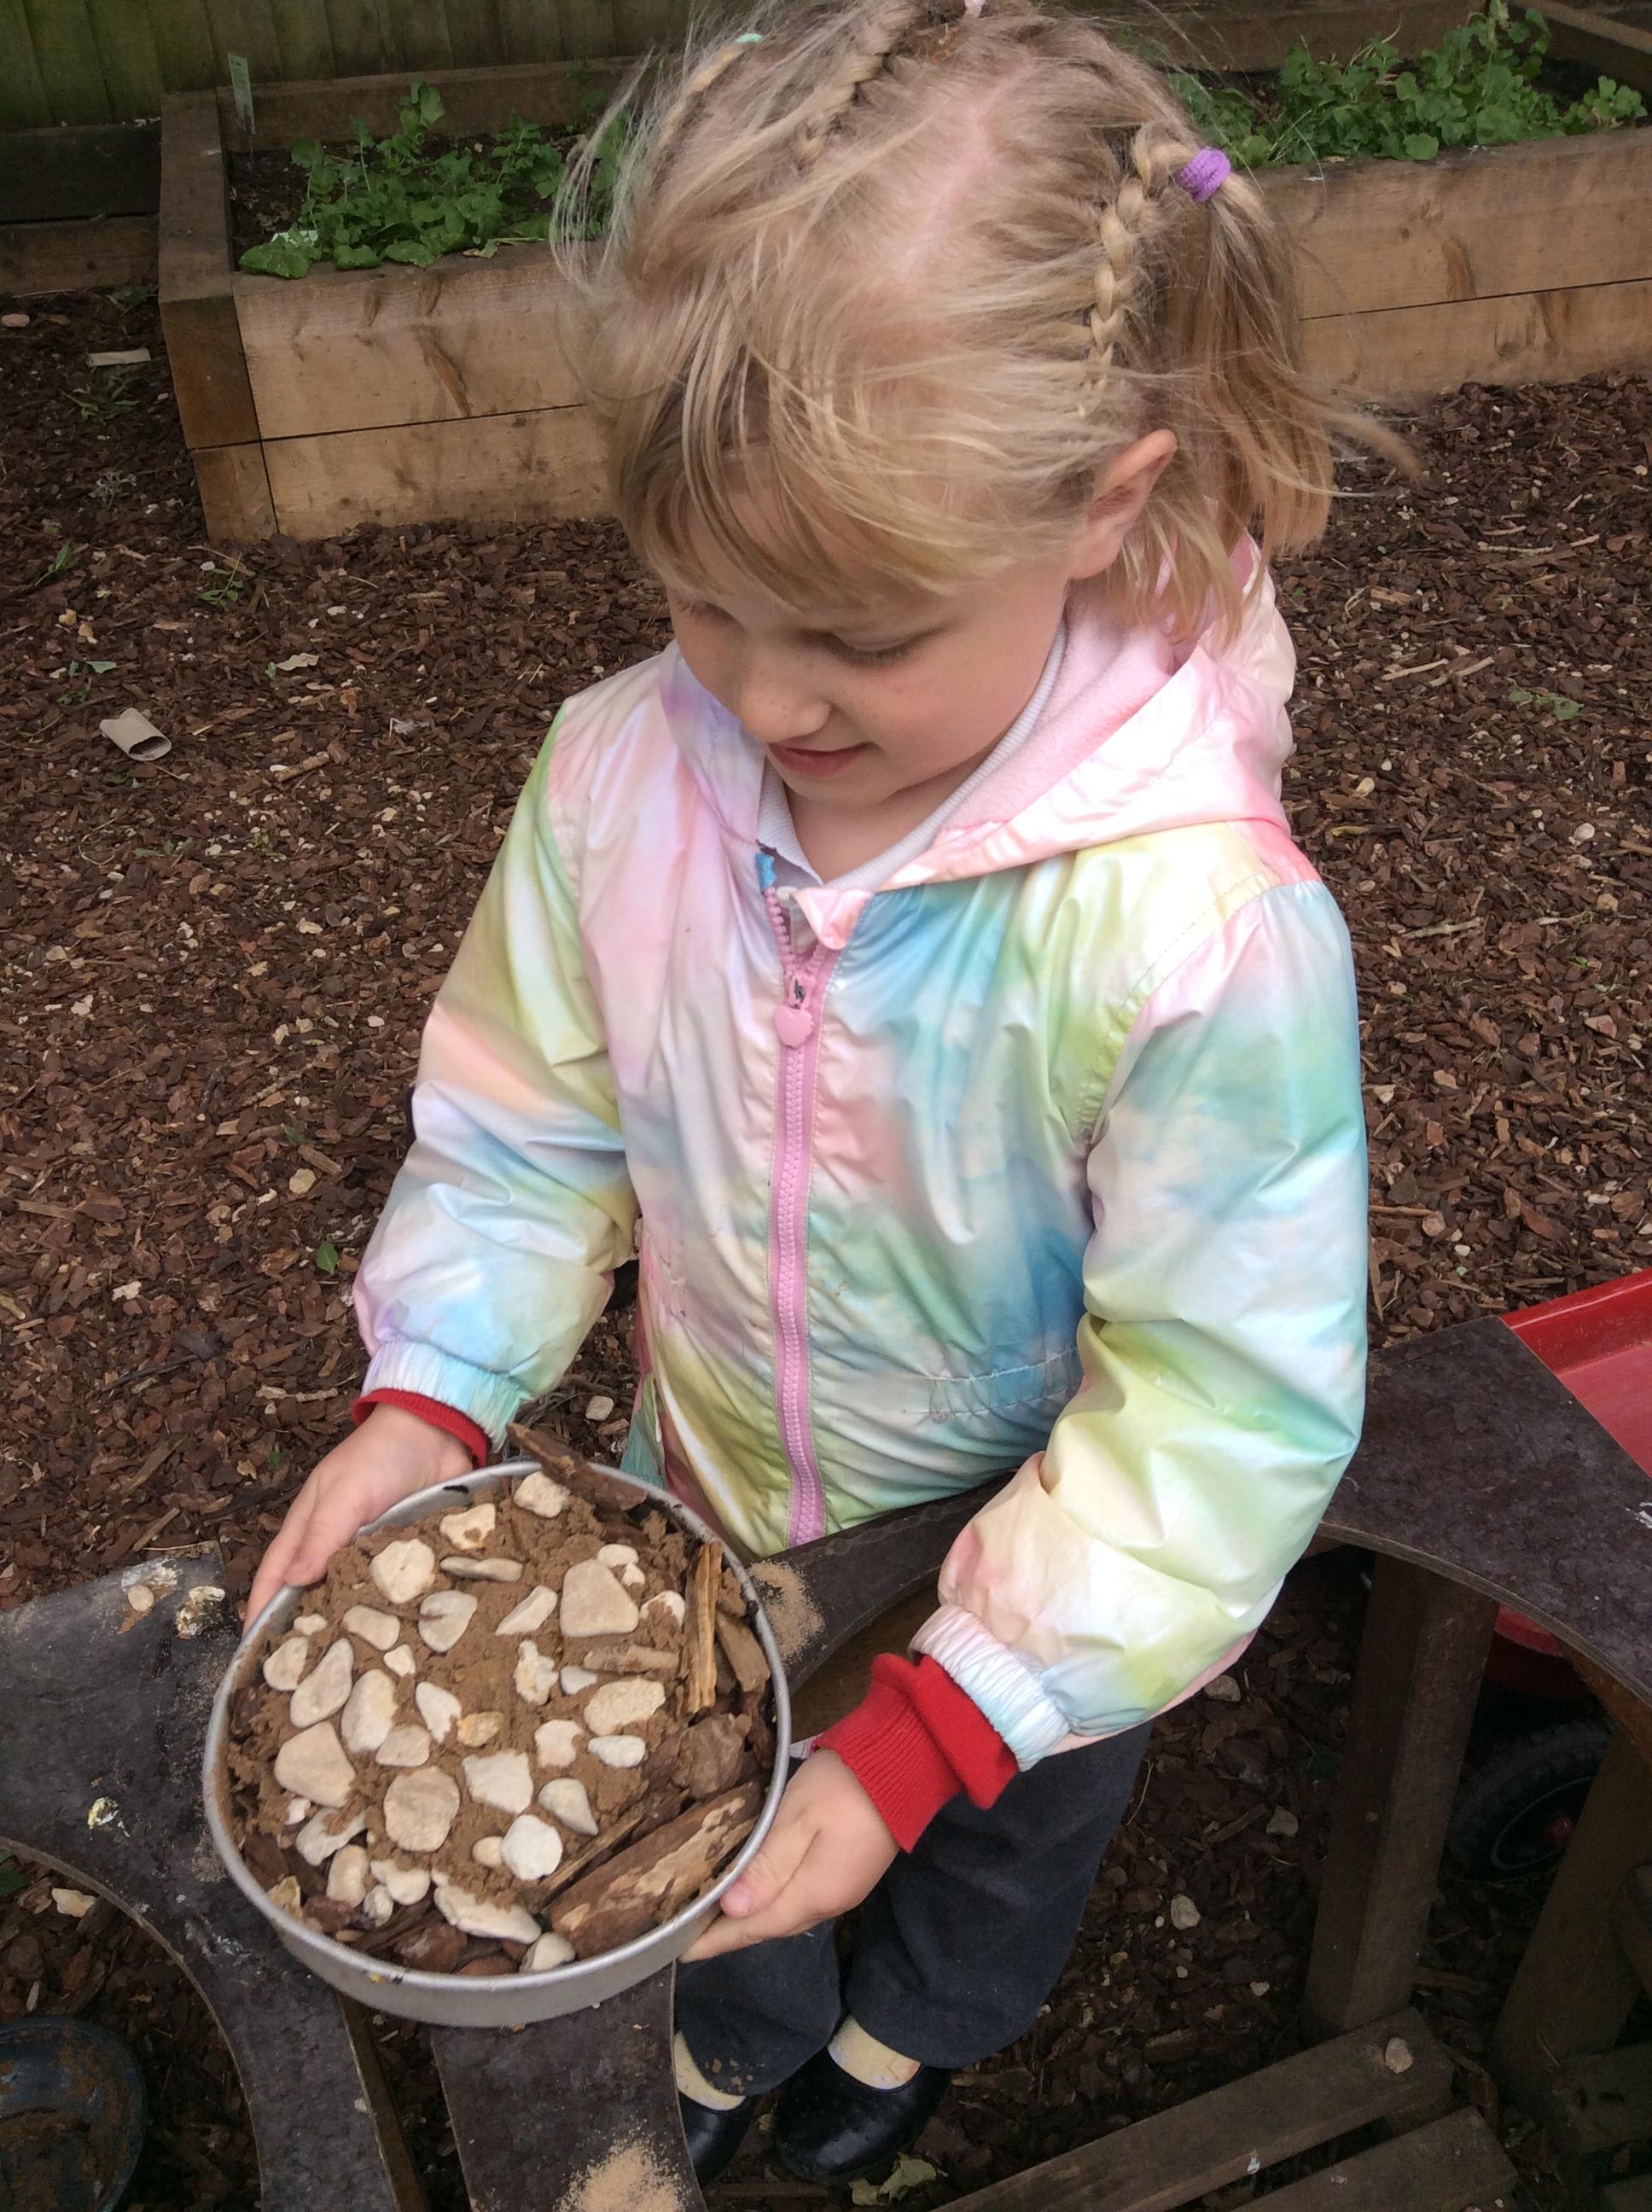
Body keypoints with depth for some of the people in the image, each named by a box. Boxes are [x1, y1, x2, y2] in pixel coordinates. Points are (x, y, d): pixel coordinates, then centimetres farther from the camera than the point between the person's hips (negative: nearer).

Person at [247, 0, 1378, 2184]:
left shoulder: (1204, 924, -38)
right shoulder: (622, 773, -24)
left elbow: (1226, 1410, -30)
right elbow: (525, 1119, -9)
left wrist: (927, 1727, -31)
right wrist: (429, 1394, -22)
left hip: (1028, 1582, -2)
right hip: (713, 1512, 3)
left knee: (1003, 1840, 33)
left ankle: (916, 2023, 72)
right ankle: (734, 2036, 71)